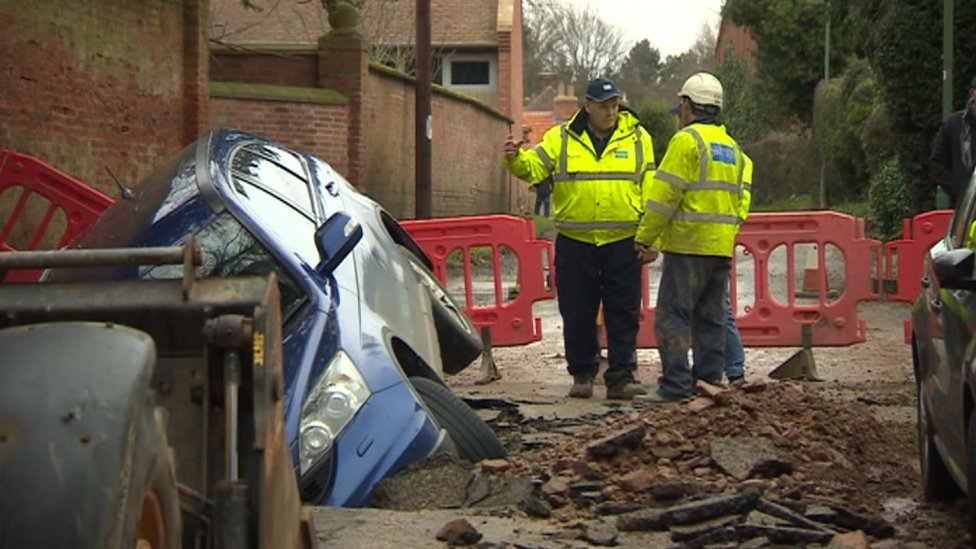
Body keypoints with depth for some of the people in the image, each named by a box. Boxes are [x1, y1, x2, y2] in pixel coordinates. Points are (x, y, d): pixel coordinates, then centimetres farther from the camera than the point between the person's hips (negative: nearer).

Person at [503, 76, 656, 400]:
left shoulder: (638, 138, 6)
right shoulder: (561, 139, 5)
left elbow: (649, 190, 7)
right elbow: (533, 167, -5)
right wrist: (516, 159, -28)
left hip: (622, 242, 0)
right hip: (575, 243, 0)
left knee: (624, 314, 0)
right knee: (577, 314, 6)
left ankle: (621, 377, 5)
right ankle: (582, 375, 18)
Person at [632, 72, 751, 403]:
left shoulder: (687, 140, -8)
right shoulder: (732, 147, 18)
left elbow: (664, 196, -12)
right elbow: (740, 201, 17)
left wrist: (645, 239, -5)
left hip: (688, 245, -8)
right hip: (722, 247, 8)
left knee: (672, 315, -7)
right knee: (712, 318, 11)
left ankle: (676, 385, -12)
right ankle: (710, 382, 13)